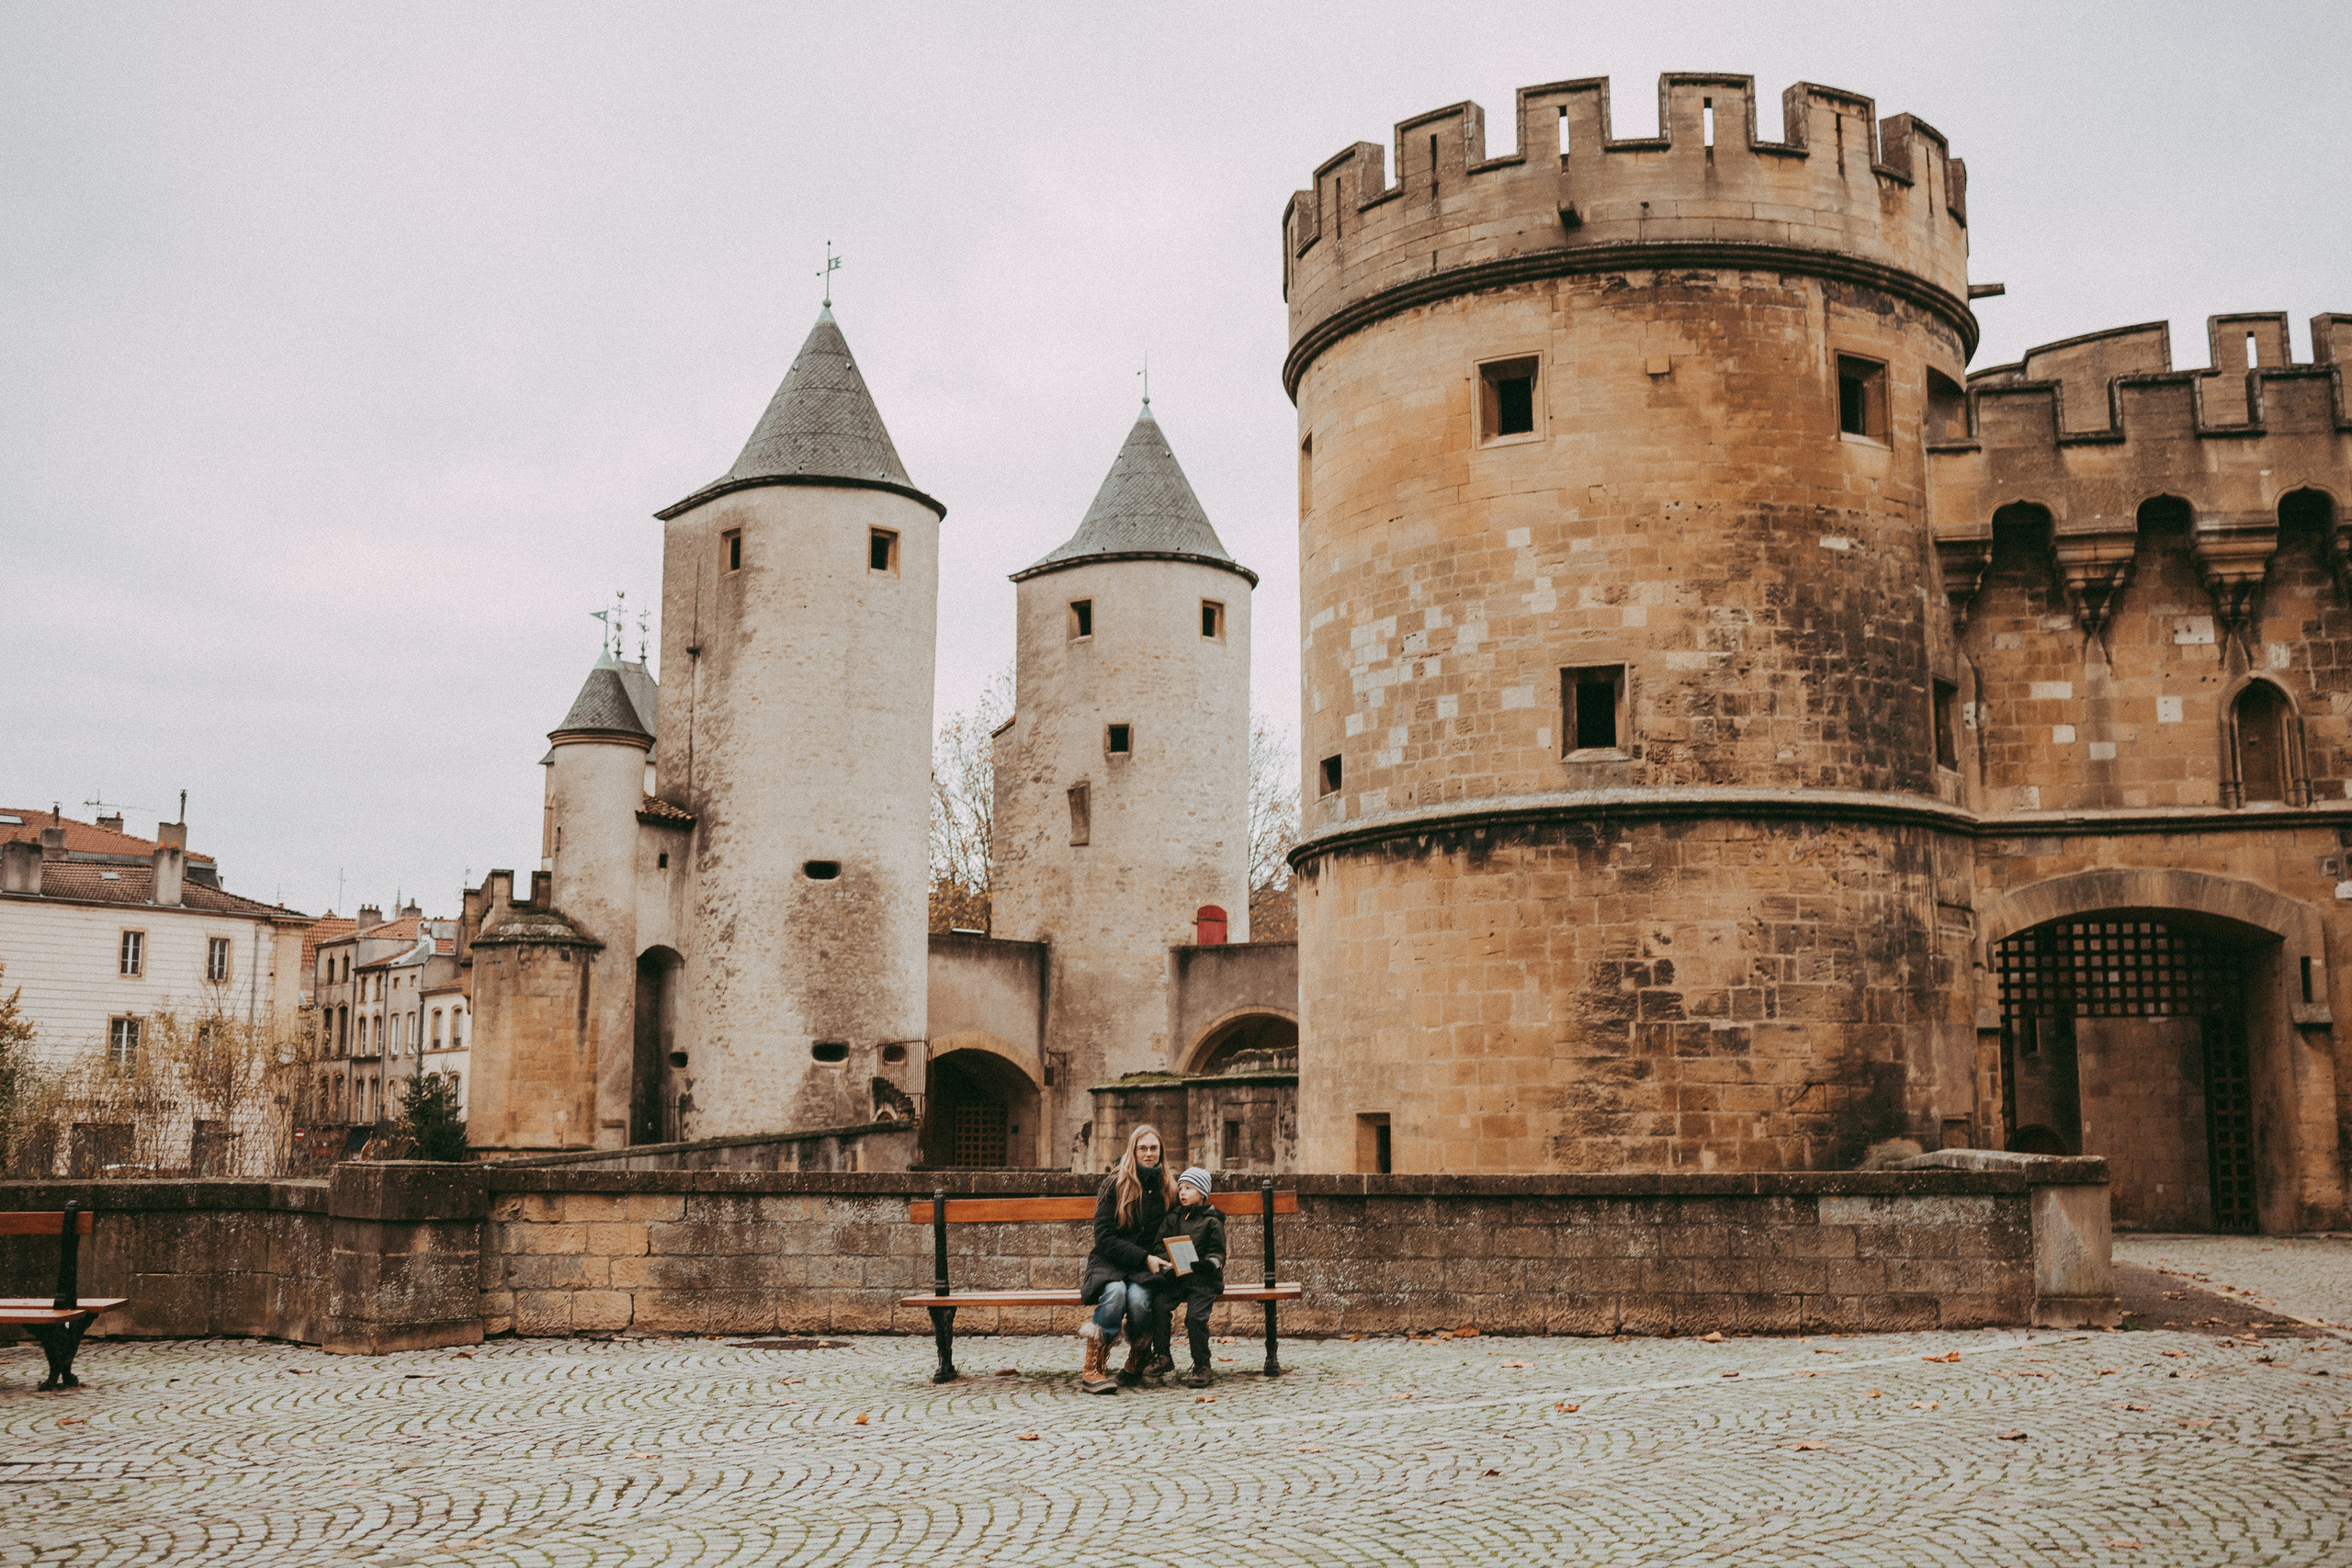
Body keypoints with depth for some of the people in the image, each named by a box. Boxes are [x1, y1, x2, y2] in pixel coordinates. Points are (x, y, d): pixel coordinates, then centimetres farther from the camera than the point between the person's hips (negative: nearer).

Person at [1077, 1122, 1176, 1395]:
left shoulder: (1167, 1189, 9)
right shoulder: (1115, 1184, -3)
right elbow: (1104, 1237, -7)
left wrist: (1158, 1260, -5)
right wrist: (1144, 1258, -16)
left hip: (1146, 1269, 2)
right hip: (1109, 1263, -2)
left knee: (1138, 1298, -32)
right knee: (1115, 1292, -36)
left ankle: (1137, 1363, -5)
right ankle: (1092, 1370, -29)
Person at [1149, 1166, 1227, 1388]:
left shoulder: (1212, 1222, 3)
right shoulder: (1172, 1218, 16)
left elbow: (1217, 1253, 0)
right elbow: (1160, 1246, 13)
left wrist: (1210, 1263, -22)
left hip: (1202, 1279, -4)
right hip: (1175, 1276, 4)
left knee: (1195, 1316, -24)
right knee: (1159, 1304, -22)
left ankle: (1202, 1366, -7)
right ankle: (1161, 1356, -8)